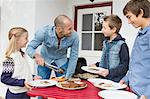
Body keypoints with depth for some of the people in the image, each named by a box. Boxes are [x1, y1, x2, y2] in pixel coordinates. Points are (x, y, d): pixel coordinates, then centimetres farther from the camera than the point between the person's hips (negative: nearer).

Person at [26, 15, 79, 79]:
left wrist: (67, 76, -15)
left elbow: (73, 57, -17)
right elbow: (30, 47, -21)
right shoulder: (44, 32, -29)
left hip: (61, 62, 1)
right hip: (44, 60, 0)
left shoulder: (74, 36, -28)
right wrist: (36, 55, -43)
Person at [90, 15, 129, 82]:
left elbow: (124, 66, -16)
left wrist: (109, 72, -23)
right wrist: (97, 65, 6)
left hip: (115, 81, -7)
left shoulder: (121, 45, -15)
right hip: (103, 79, 7)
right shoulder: (105, 42, 9)